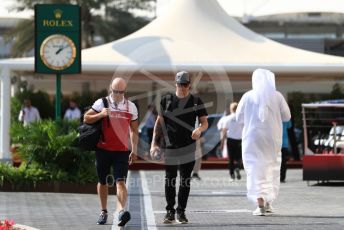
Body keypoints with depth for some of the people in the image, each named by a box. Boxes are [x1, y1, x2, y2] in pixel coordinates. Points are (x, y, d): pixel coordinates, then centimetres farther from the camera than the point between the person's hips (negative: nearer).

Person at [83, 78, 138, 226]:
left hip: (122, 150, 0)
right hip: (103, 149, 0)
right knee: (102, 181, 10)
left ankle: (121, 211, -31)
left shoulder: (131, 107, 8)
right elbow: (86, 119, 1)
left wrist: (134, 151, 13)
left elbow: (134, 131, 15)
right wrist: (100, 115, -16)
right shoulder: (101, 103, 2)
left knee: (120, 181, -15)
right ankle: (103, 212, 25)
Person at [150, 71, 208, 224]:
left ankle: (181, 211, 10)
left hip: (188, 147, 0)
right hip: (170, 147, 0)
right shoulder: (166, 100, 6)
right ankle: (170, 211, 7)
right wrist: (154, 143, 1)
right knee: (169, 179, 0)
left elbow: (205, 122, 4)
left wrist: (199, 129, -20)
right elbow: (159, 122, 9)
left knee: (185, 180, 3)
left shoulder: (196, 101, 5)